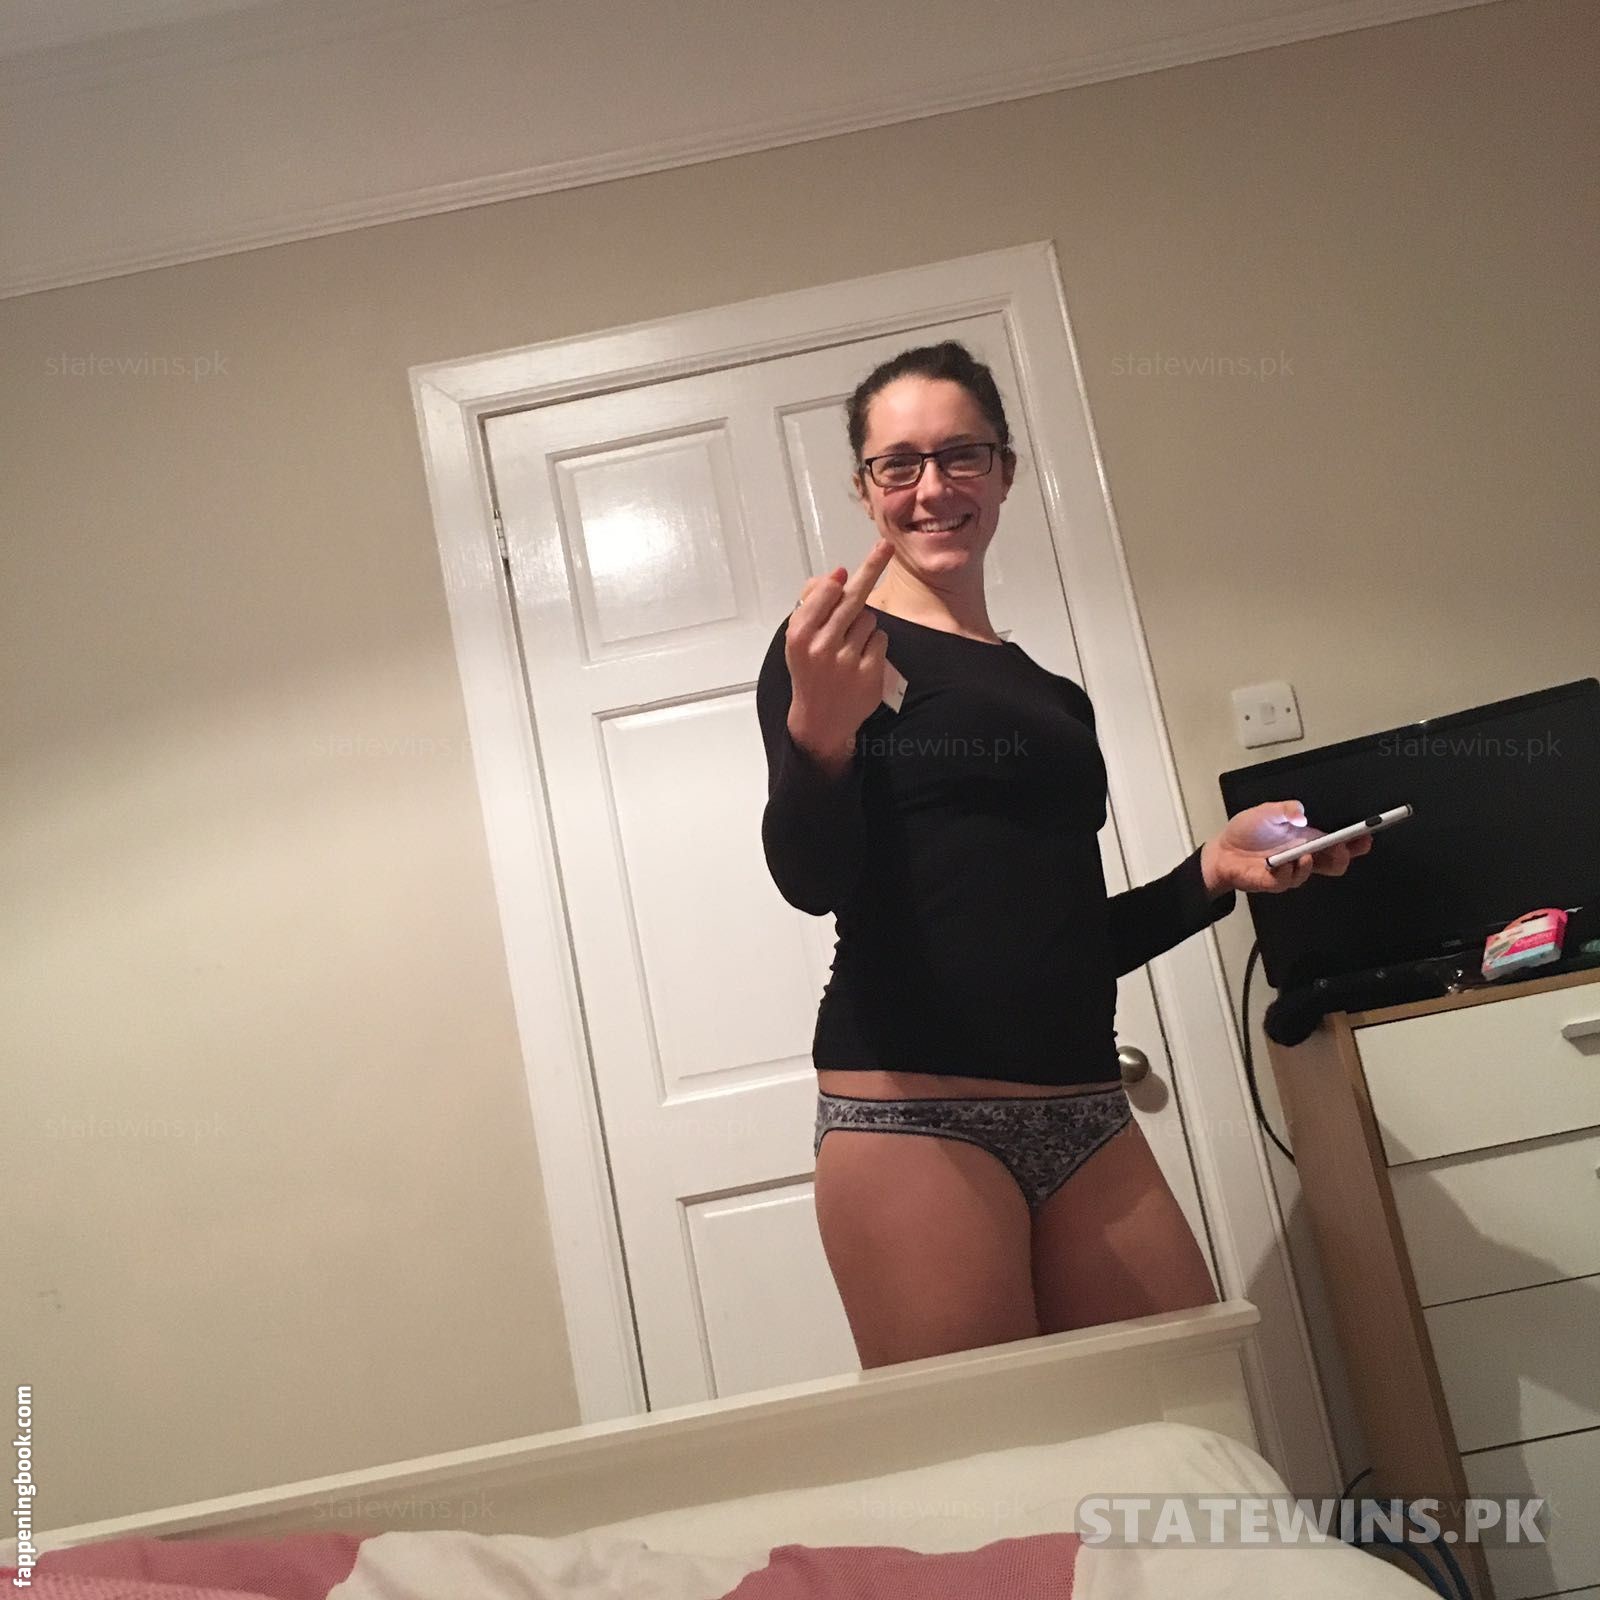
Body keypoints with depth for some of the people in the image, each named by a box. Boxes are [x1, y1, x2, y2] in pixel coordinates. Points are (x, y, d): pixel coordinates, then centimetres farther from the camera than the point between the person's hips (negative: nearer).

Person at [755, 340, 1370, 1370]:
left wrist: (1212, 873, 8)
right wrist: (817, 730, -31)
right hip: (912, 1111, -5)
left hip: (1085, 1115, 6)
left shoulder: (1057, 699, 19)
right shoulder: (836, 646, 1)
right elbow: (812, 883, -13)